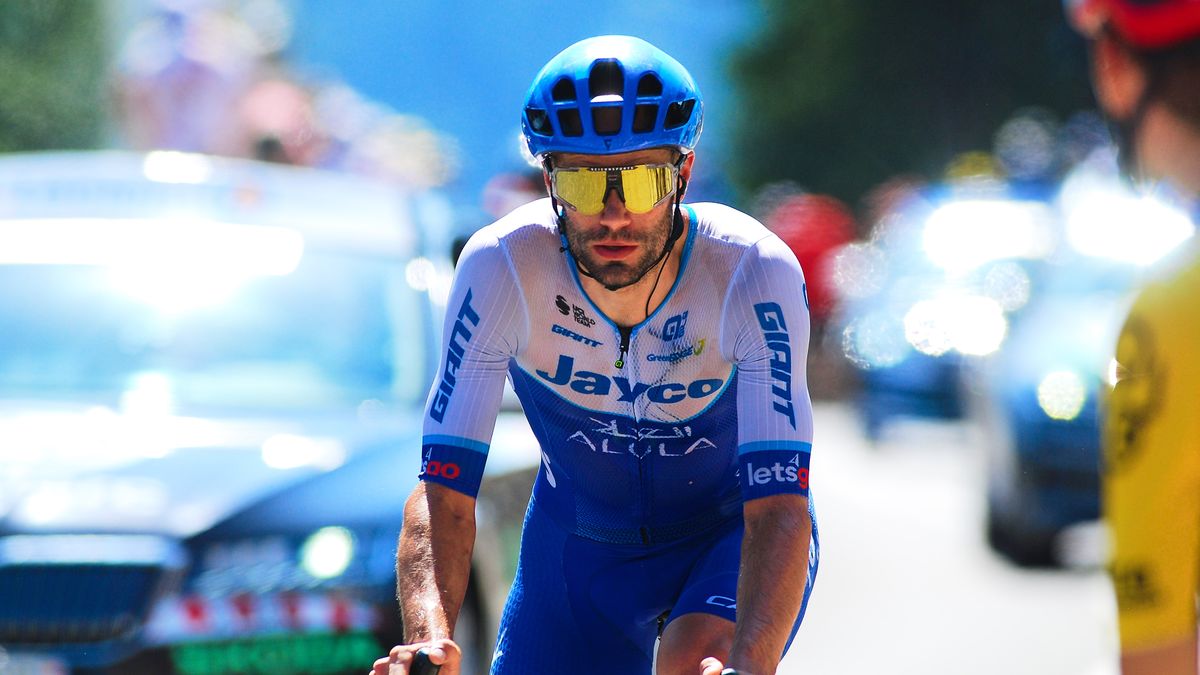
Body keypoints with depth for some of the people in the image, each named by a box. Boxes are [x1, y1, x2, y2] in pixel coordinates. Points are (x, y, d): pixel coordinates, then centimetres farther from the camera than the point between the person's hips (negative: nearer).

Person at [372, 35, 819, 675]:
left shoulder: (754, 273, -29)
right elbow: (444, 491, -28)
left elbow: (778, 508, -36)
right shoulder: (500, 267, -25)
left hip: (731, 532, -2)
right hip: (579, 544, 2)